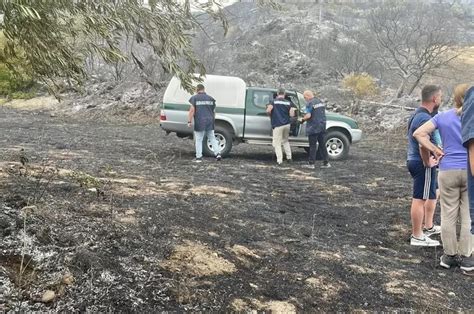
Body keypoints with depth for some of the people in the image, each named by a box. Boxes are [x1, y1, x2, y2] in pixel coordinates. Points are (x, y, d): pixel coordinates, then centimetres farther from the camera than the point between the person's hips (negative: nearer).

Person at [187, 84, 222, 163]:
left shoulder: (195, 98, -3)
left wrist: (189, 121, -8)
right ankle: (217, 154, 6)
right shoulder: (210, 98, 11)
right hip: (210, 122, 4)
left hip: (200, 123, -4)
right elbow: (213, 111, 13)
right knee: (212, 138, 13)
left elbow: (192, 111, -9)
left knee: (199, 140, 3)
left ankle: (199, 157, 5)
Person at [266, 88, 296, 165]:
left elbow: (268, 110, -16)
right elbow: (291, 114, -3)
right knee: (285, 141, 24)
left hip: (277, 125, -4)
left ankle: (279, 160, -1)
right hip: (287, 124, 4)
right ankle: (289, 157, 24)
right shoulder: (289, 102, 6)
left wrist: (271, 115, 4)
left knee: (277, 143, 3)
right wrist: (293, 110, 19)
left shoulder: (273, 101, -2)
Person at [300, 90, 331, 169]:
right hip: (322, 127, 7)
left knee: (312, 146, -1)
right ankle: (326, 163, 12)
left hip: (313, 128, -7)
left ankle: (311, 163, 3)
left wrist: (303, 119, -4)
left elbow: (308, 115, -21)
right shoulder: (320, 102, 14)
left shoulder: (310, 103, -12)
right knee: (322, 145, 12)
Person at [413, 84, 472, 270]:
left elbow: (418, 133, -7)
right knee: (468, 216, 8)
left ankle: (450, 256, 16)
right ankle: (466, 257, 14)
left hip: (448, 171, 1)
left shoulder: (442, 117, 1)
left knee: (448, 215, 9)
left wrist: (436, 150, -3)